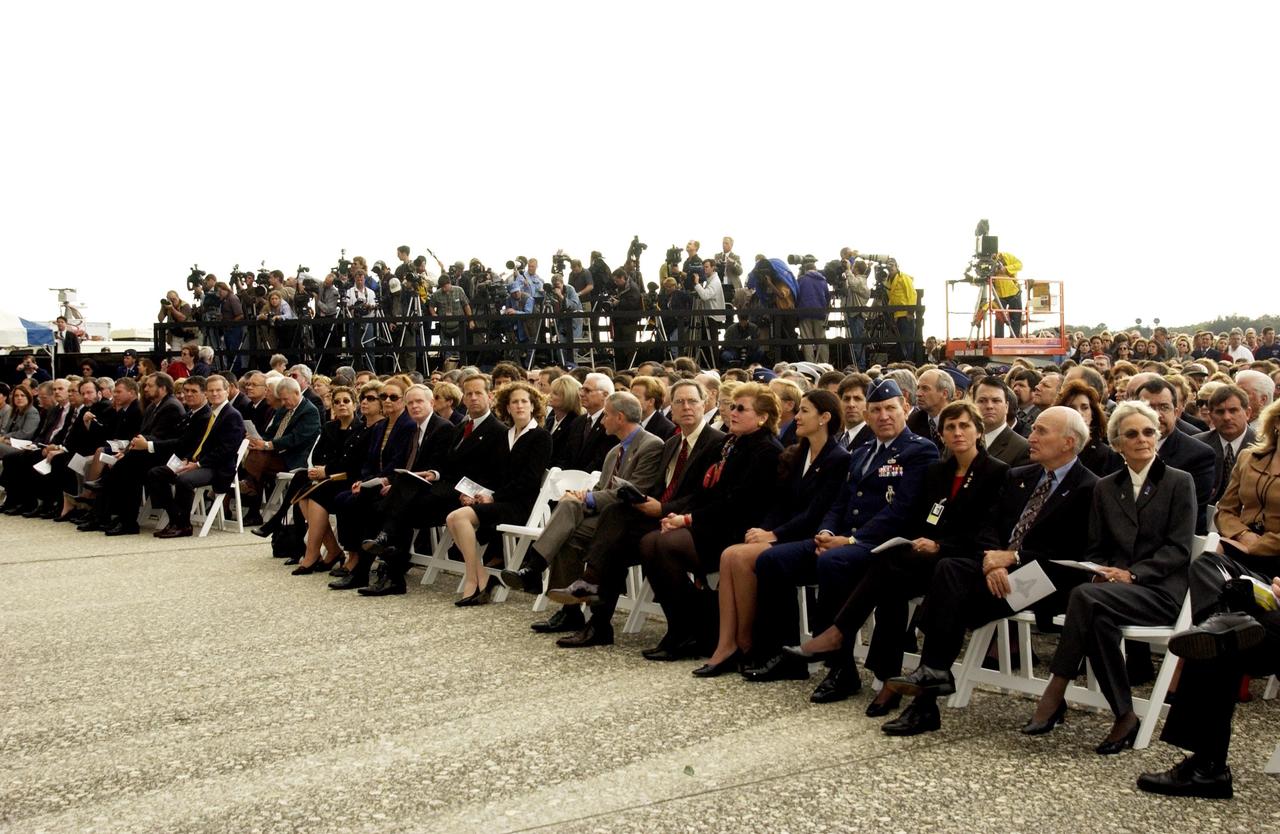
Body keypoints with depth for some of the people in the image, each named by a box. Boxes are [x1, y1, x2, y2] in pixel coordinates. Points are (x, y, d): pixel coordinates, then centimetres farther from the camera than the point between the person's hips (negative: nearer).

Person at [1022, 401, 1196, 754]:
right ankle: (1124, 718, -23)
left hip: (1160, 590, -3)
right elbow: (1095, 548, 15)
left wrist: (1132, 574, -16)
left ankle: (1055, 695, -29)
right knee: (1099, 619, -34)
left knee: (1085, 595, -33)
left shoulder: (1179, 482, 6)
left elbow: (1179, 549, -4)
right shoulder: (1105, 487, 18)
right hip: (1112, 589, 4)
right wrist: (1102, 573, -8)